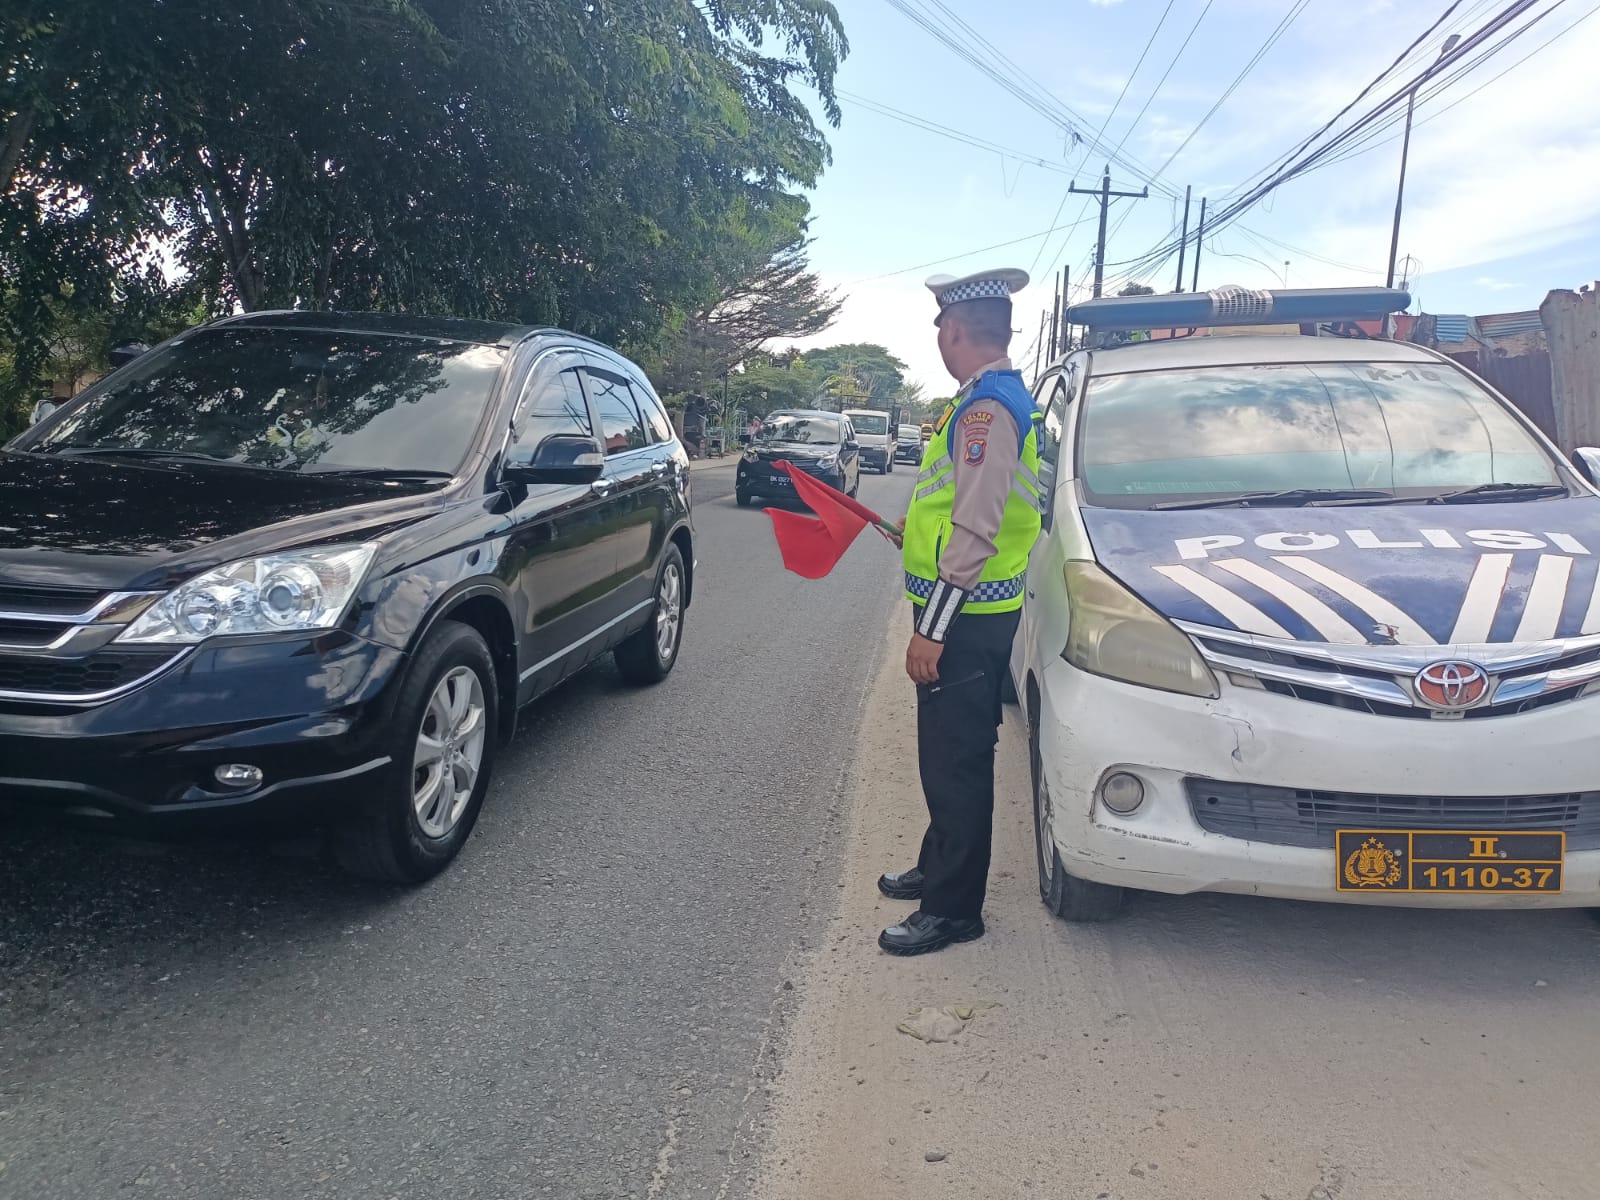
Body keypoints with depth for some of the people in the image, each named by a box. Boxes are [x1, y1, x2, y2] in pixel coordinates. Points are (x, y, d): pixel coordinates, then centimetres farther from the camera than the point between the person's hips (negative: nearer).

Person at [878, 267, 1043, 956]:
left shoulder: (987, 406, -19)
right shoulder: (995, 398, 13)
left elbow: (977, 531, -24)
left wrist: (932, 629, -23)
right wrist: (922, 529, 31)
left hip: (966, 621, -10)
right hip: (970, 617, 10)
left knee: (956, 764, 0)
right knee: (948, 758, 21)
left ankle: (953, 909, 12)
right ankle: (939, 869, 36)